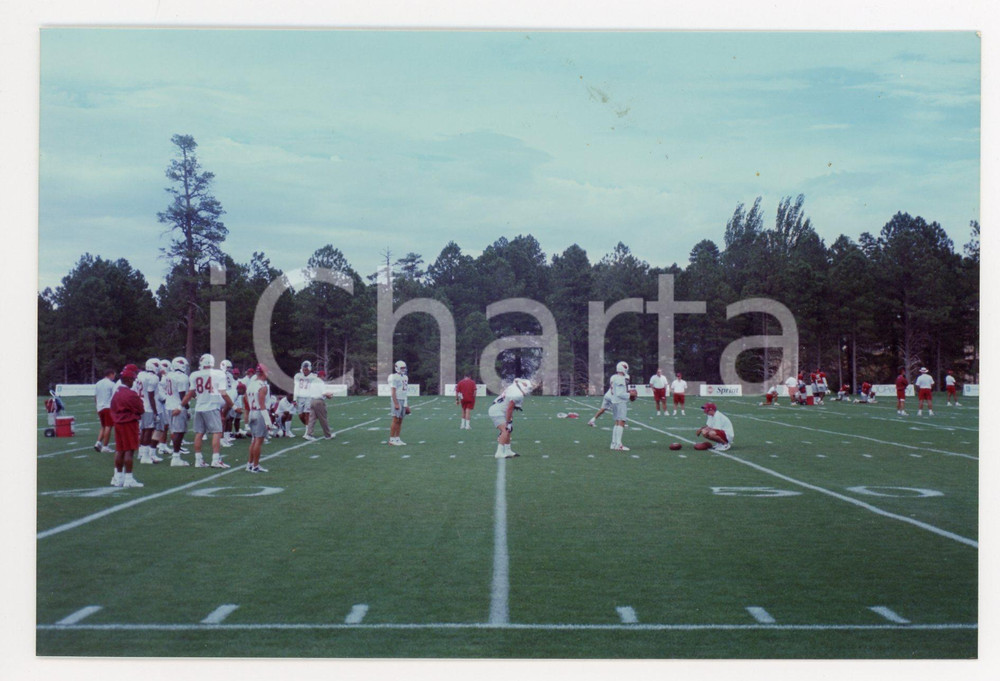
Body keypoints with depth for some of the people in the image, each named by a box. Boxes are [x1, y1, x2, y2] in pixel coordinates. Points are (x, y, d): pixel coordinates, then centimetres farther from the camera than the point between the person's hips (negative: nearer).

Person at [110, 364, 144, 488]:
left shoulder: (116, 393, 8)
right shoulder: (131, 394, -18)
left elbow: (112, 409, 14)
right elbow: (141, 410, -12)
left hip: (118, 423, 8)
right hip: (129, 423, -8)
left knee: (120, 450, 14)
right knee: (129, 450, -5)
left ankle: (118, 477, 20)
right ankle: (128, 479, -4)